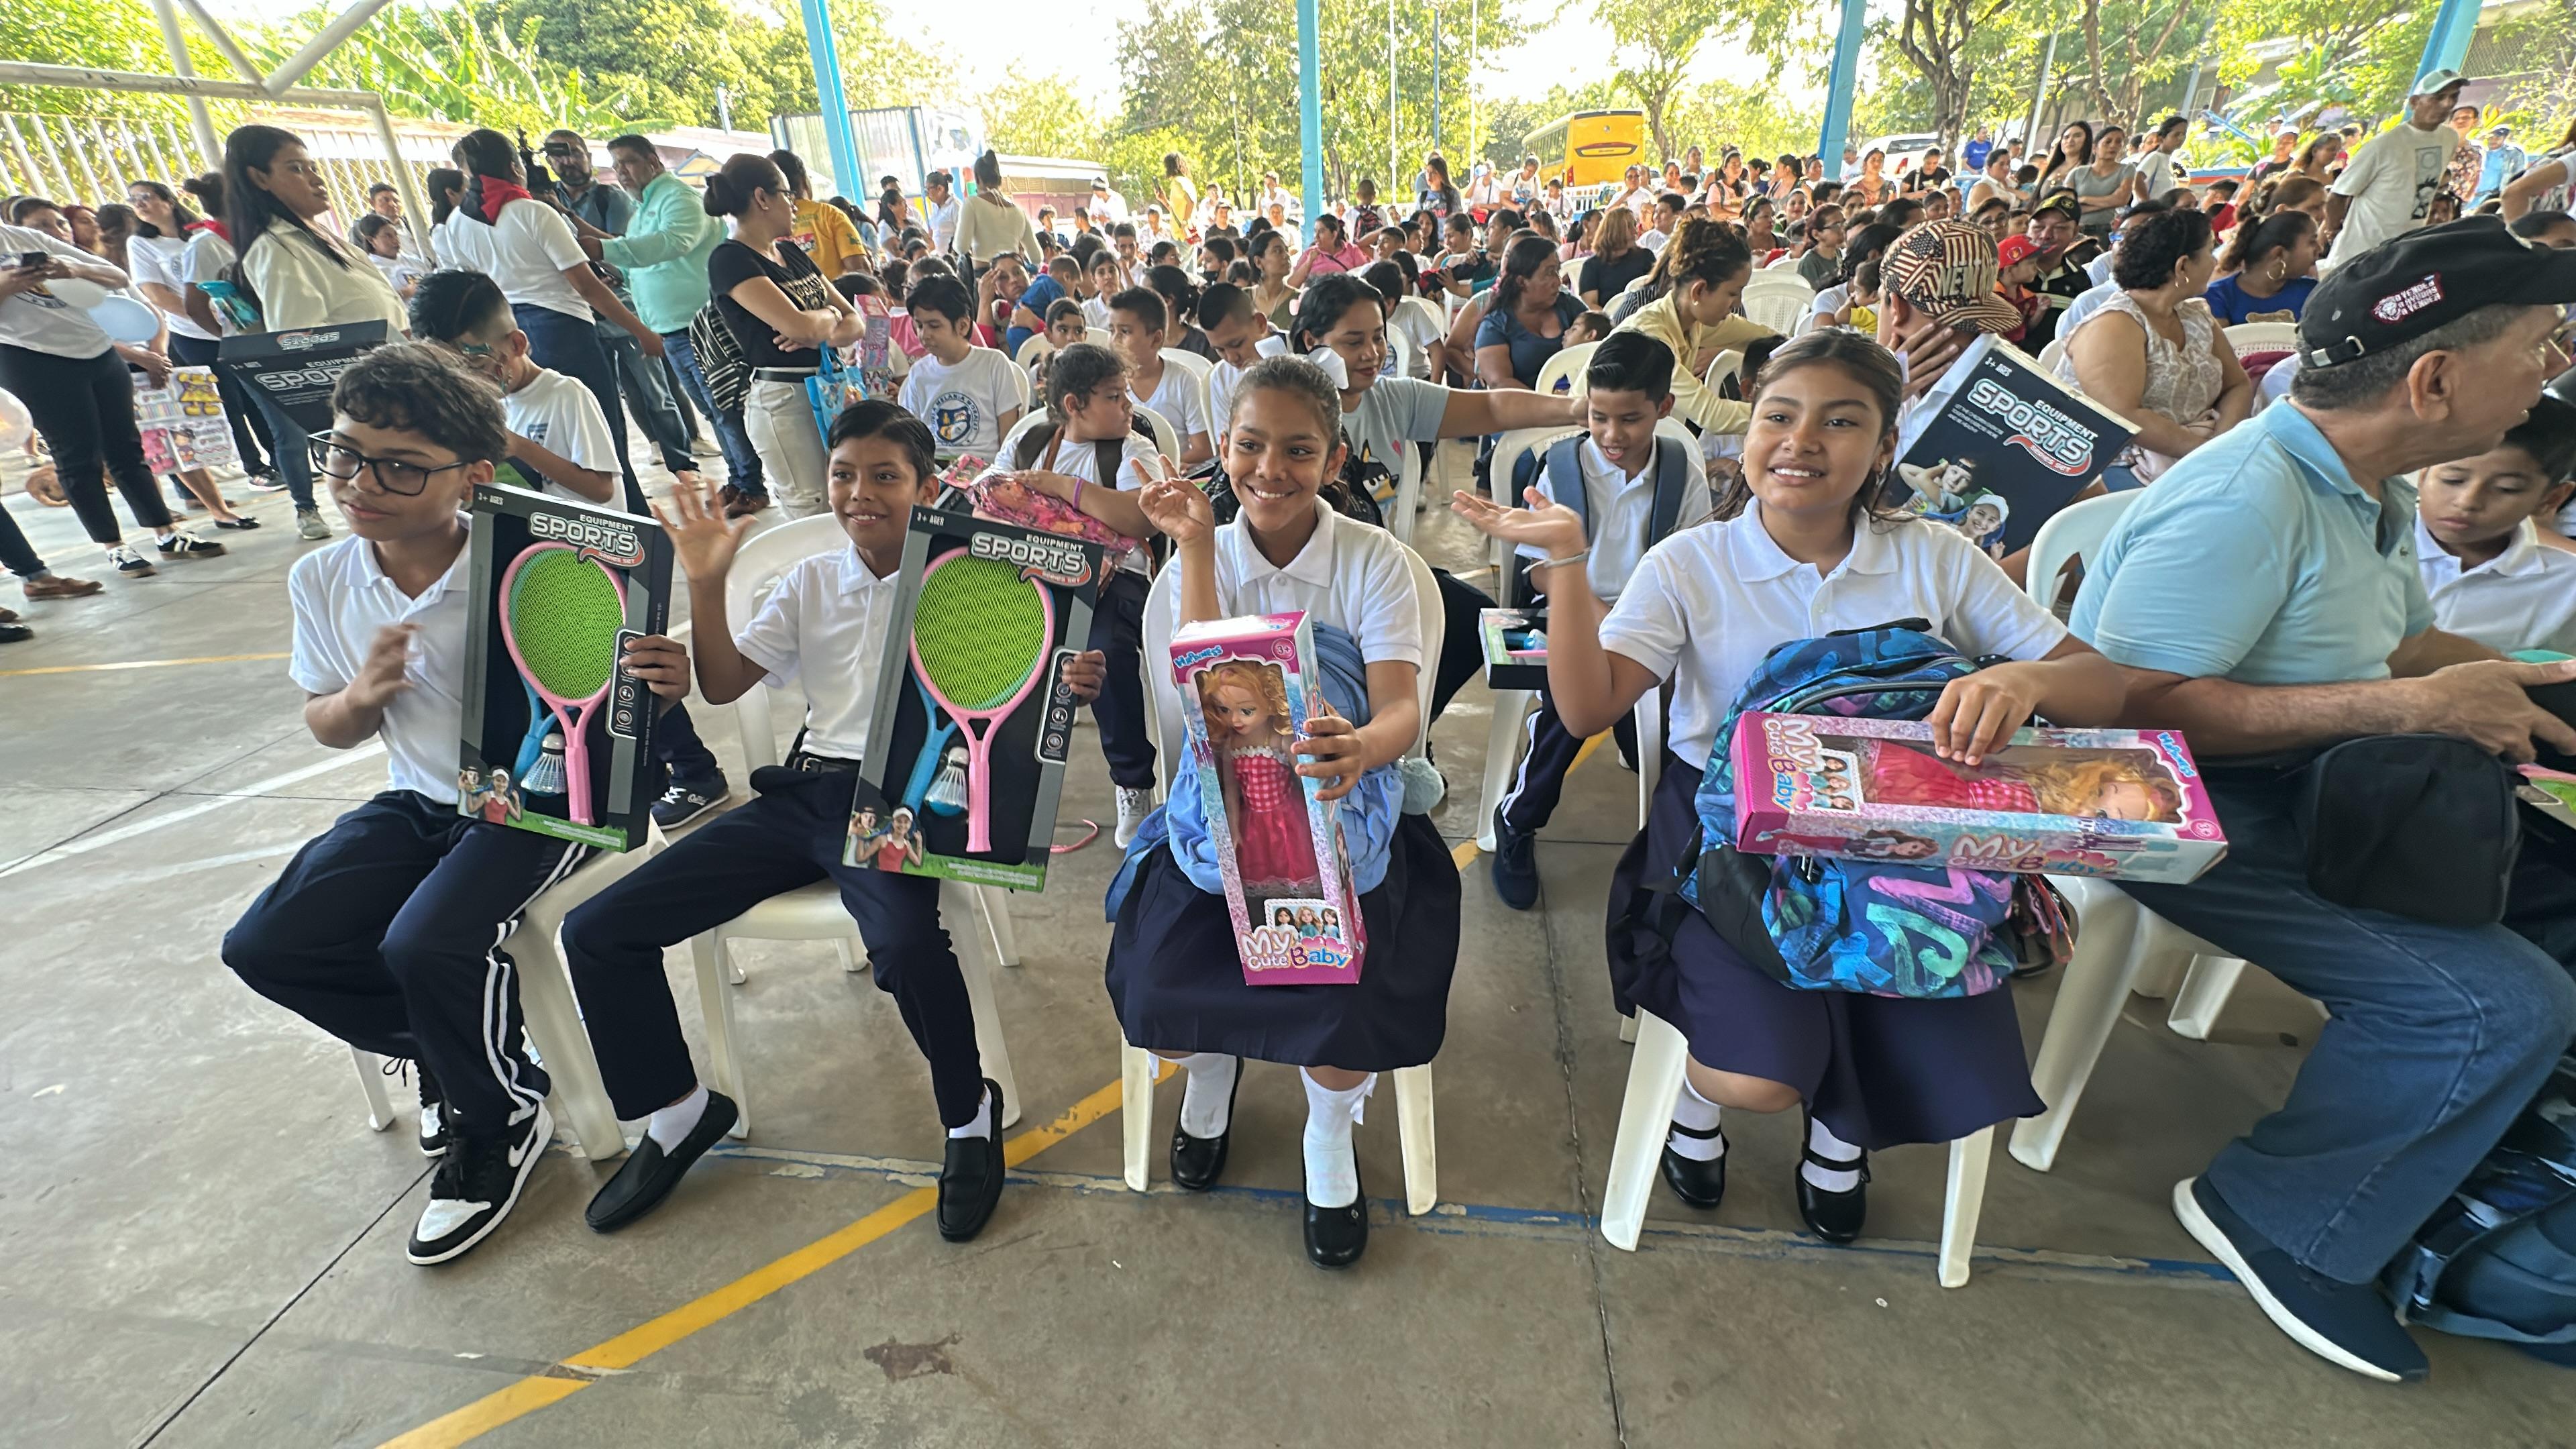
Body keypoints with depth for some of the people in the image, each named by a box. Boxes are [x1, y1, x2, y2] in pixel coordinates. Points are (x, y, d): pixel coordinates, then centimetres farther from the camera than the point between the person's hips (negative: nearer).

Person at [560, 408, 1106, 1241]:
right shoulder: (811, 584, 14)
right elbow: (723, 685, 11)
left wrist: (1069, 685, -29)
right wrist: (706, 583, -2)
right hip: (805, 791, 6)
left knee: (904, 943, -38)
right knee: (596, 932, -2)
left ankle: (971, 1112, -7)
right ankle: (679, 1112, 21)